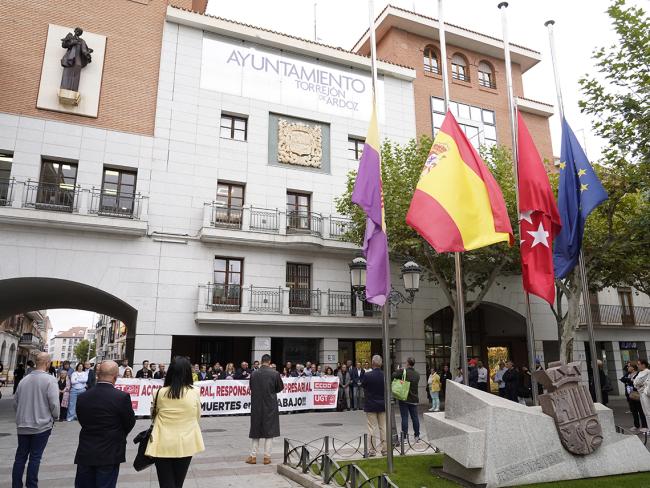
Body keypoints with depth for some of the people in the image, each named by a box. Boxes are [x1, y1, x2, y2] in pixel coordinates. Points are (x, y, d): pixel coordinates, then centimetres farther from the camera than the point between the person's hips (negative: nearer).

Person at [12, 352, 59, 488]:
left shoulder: (24, 379, 0)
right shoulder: (50, 380, -16)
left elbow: (15, 402, 8)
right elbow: (54, 403, -19)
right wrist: (55, 417, 1)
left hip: (22, 425, 5)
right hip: (41, 425, -4)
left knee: (20, 456, 15)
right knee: (35, 457, 6)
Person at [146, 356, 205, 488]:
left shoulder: (160, 393, -11)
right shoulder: (195, 393, -11)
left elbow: (153, 414, 6)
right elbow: (197, 416, 4)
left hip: (163, 445, -1)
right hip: (186, 445, 1)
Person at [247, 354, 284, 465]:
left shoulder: (253, 374, -7)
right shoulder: (274, 373, -11)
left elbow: (251, 389, 3)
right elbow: (280, 387, 1)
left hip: (257, 406, 2)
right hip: (270, 406, -2)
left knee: (256, 430, 13)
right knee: (269, 430, 8)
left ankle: (253, 456, 17)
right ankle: (267, 457, 11)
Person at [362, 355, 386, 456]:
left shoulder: (367, 375, -17)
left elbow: (362, 385, -1)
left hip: (370, 406, -3)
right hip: (383, 405, 3)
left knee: (372, 428, 4)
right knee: (383, 427, 11)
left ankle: (372, 450, 8)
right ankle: (385, 449, 16)